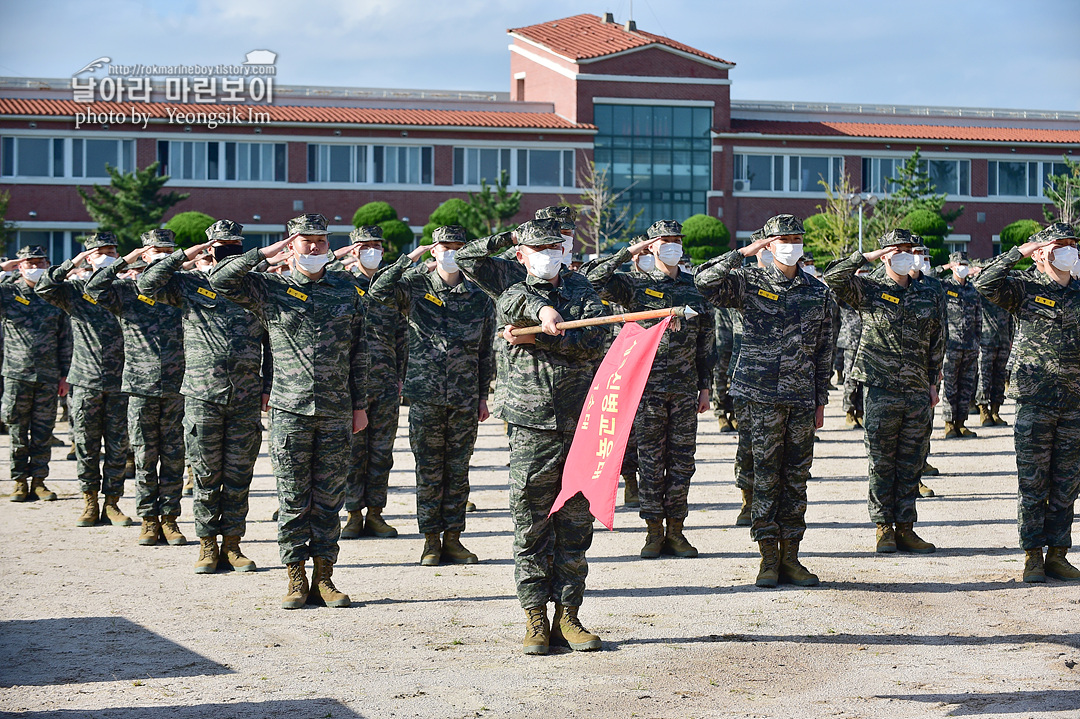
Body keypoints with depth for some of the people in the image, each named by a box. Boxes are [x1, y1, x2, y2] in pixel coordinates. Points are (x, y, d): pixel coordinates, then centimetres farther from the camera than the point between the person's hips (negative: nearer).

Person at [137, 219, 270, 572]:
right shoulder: (189, 284, 4)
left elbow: (271, 341, 14)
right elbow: (147, 284, -11)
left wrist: (267, 384, 7)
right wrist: (183, 256, -10)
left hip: (246, 399, 2)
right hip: (202, 395, -2)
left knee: (238, 476, 4)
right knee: (206, 475, 3)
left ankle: (232, 544, 13)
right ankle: (207, 545, 13)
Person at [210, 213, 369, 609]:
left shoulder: (347, 290, 10)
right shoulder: (269, 288, 3)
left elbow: (358, 352, 12)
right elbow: (219, 279, -9)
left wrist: (360, 405, 10)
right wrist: (265, 253, -9)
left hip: (336, 413, 2)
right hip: (290, 411, -2)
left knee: (328, 499, 5)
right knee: (293, 499, 1)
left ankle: (324, 578, 11)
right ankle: (296, 579, 9)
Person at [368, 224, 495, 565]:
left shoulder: (479, 297, 8)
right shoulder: (416, 288, 2)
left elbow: (485, 351, 12)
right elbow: (379, 291, -15)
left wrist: (483, 395, 10)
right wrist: (409, 258, -13)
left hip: (464, 399, 2)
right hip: (425, 396, -2)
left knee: (458, 469, 6)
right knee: (429, 470, 3)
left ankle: (453, 537, 13)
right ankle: (431, 539, 10)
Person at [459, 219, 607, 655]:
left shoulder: (581, 290, 9)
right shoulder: (513, 291, 10)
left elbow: (592, 343, -6)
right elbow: (467, 259, -5)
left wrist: (536, 337, -15)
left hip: (580, 423, 1)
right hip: (532, 426, -1)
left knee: (575, 526, 5)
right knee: (531, 526, -2)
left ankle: (567, 617, 12)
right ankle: (536, 620, 4)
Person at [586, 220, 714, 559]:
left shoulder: (696, 288, 10)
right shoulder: (636, 284, 1)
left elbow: (707, 341, 13)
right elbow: (595, 279, -16)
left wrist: (705, 387, 9)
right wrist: (628, 252, -14)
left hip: (685, 388, 3)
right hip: (648, 386, -3)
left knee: (682, 460, 4)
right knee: (650, 461, 1)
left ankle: (676, 531, 12)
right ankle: (654, 531, 8)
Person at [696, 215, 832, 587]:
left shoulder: (817, 292, 11)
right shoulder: (750, 283, 0)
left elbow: (824, 350, 14)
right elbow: (705, 281, -16)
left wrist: (821, 399, 11)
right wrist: (745, 252, -15)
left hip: (802, 399, 3)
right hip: (764, 397, -3)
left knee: (797, 478, 6)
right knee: (766, 476, -1)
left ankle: (791, 557, 12)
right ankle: (769, 559, 6)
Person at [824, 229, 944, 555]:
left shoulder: (931, 290, 11)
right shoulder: (869, 290, 1)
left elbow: (937, 340, 15)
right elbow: (833, 278, -14)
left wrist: (933, 381, 12)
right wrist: (866, 257, -17)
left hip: (918, 391, 3)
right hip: (881, 389, -3)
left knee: (912, 463, 6)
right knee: (881, 462, 1)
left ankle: (905, 528, 12)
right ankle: (884, 527, 10)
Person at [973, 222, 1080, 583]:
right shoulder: (1025, 287, 0)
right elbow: (985, 285, -16)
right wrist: (1019, 252, -14)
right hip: (1034, 400, -4)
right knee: (1033, 483, 1)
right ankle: (1032, 556, 8)